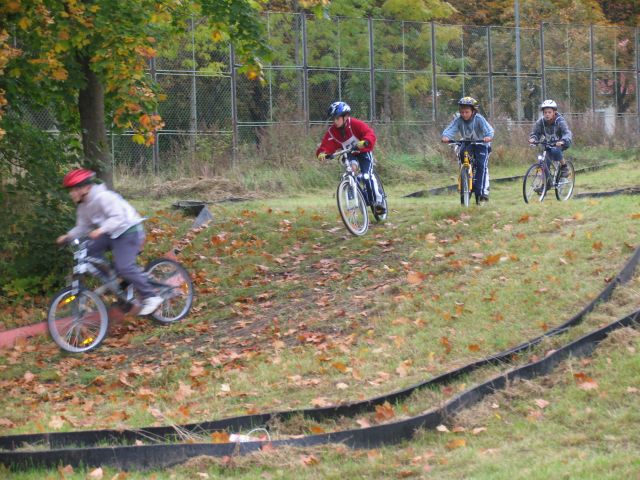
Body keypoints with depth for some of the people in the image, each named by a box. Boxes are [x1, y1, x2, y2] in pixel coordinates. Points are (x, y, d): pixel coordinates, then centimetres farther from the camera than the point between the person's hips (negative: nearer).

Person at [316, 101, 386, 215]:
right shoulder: (332, 132, -11)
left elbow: (369, 133, -34)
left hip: (363, 152, -4)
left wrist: (365, 142, -57)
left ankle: (378, 200, -17)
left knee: (367, 175, -23)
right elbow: (326, 145, -17)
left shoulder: (355, 124, -23)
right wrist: (322, 153, -41)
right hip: (349, 155, 4)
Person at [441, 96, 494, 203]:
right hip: (466, 144, 4)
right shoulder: (458, 120, -17)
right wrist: (446, 136, -50)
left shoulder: (479, 119, -24)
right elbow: (450, 129, -27)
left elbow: (489, 129, -33)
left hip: (481, 144, -4)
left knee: (481, 165, -18)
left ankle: (483, 191, -15)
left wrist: (489, 136, -56)